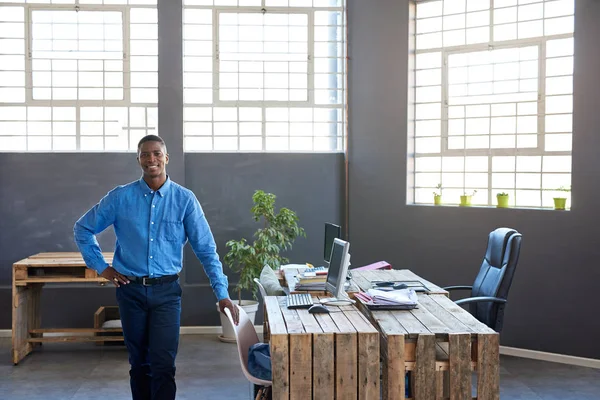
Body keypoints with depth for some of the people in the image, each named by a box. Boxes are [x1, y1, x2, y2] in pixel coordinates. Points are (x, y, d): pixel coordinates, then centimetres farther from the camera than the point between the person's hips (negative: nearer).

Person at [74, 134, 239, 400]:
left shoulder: (184, 199, -3)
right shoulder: (120, 197, -2)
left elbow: (206, 249, -3)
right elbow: (83, 229, 10)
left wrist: (222, 293, -7)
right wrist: (101, 267, 4)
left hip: (166, 291, -1)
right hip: (131, 290, 1)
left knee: (163, 364, -7)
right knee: (139, 362, 12)